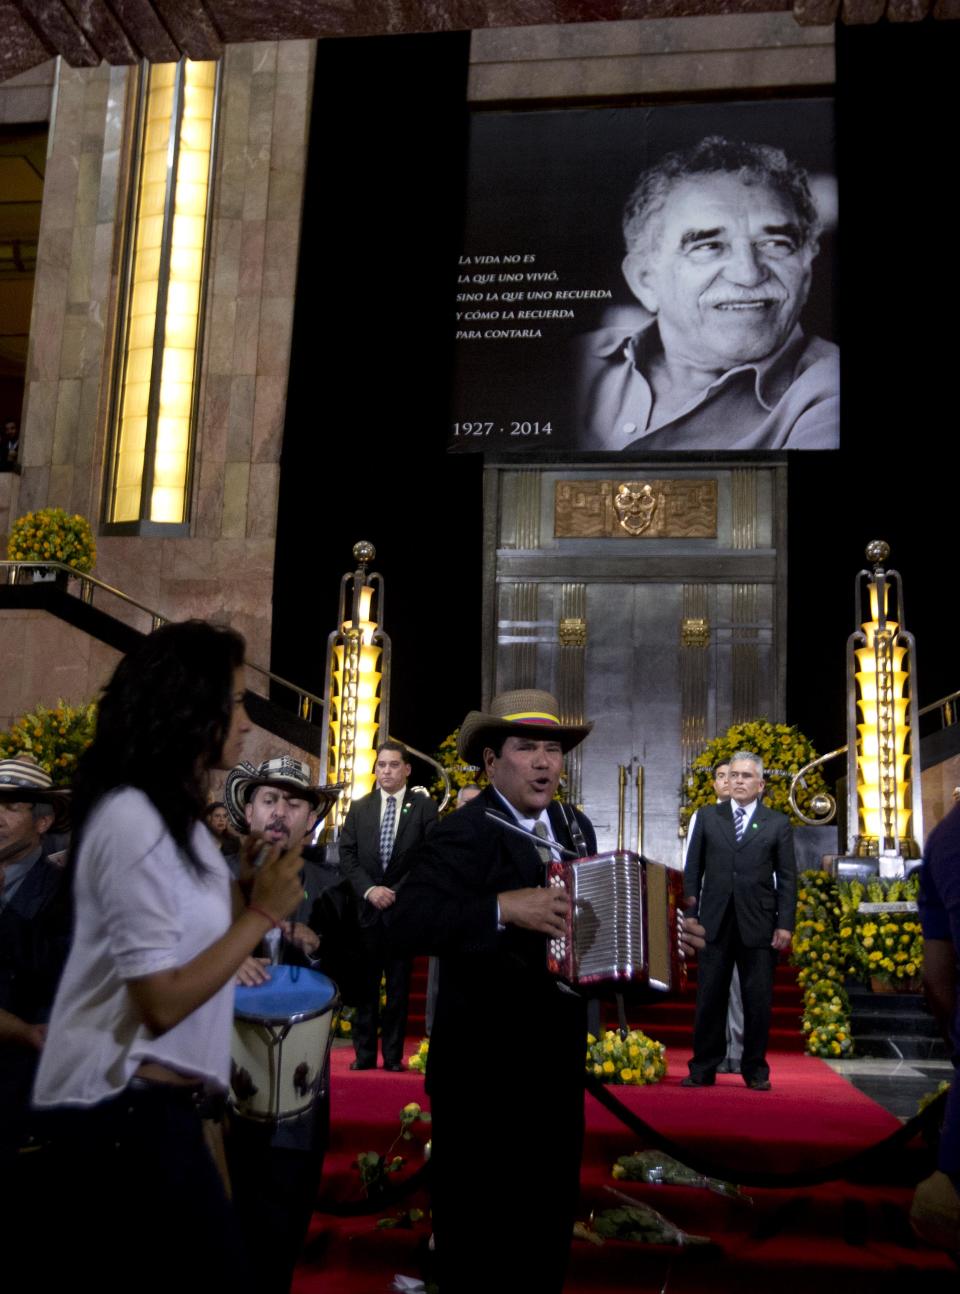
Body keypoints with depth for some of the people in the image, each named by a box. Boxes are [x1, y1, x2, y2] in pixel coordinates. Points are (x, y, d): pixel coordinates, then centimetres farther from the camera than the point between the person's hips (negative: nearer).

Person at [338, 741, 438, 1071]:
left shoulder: (424, 807, 0)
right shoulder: (359, 808, 9)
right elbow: (346, 856, 4)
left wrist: (397, 892, -11)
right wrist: (369, 889, -10)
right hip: (366, 907, 2)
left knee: (399, 985, 5)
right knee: (365, 984, 5)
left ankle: (393, 1055, 12)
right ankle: (364, 1053, 13)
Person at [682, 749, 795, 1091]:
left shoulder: (778, 823, 5)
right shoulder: (707, 816, 9)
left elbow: (787, 878, 3)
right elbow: (693, 868, 8)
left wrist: (785, 924, -4)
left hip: (759, 925, -1)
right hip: (715, 922, 1)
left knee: (758, 1001, 5)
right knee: (709, 999, 5)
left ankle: (755, 1070, 18)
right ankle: (703, 1069, 14)